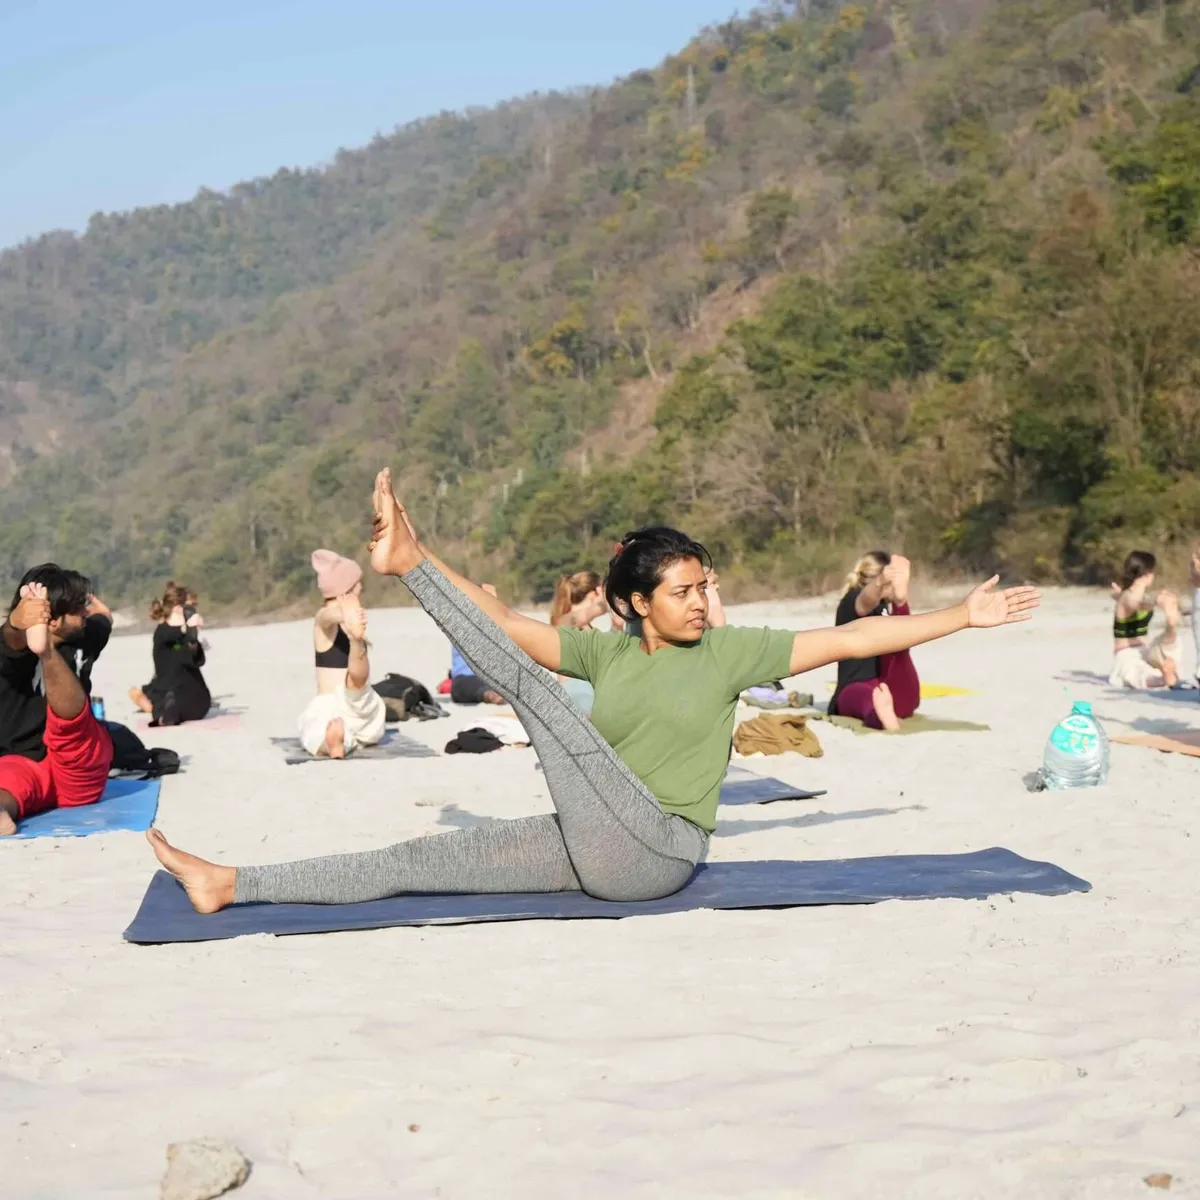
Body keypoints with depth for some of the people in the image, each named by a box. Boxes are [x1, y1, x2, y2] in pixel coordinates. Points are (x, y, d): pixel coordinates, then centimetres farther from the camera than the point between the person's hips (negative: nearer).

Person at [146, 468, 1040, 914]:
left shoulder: (730, 652, -1)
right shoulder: (607, 652, 10)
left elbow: (848, 639, -2)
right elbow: (516, 625, 7)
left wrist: (960, 617, -5)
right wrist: (433, 568, 0)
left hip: (653, 856, -5)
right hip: (593, 852, 5)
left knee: (529, 685, -13)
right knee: (416, 861, 1)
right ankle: (230, 886, 4)